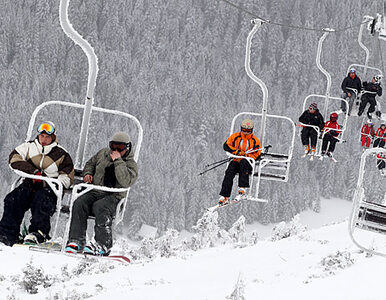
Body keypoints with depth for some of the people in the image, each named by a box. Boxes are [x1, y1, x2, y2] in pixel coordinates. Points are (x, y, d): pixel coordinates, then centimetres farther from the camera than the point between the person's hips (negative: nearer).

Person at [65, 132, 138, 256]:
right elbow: (90, 164, 34)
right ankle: (76, 240, -30)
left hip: (113, 197, -4)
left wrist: (118, 161, -18)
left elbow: (126, 182, -19)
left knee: (100, 207, -37)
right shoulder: (103, 154, 16)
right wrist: (87, 173, 11)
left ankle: (103, 245, -39)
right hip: (94, 193, 4)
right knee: (79, 204, -27)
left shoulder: (131, 165, 1)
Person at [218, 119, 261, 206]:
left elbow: (256, 155, -1)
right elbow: (226, 146, 2)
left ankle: (243, 189, -45)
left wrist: (244, 157, -15)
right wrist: (237, 152, -12)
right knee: (230, 172, -28)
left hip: (248, 163, -2)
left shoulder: (255, 141, 7)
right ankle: (225, 196, -33)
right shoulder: (235, 137, 11)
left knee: (243, 163, -38)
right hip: (236, 161, 2)